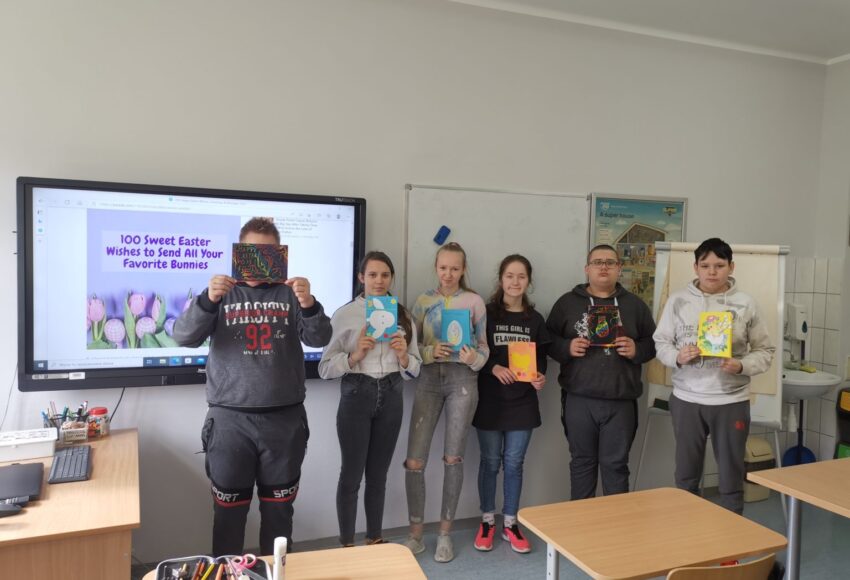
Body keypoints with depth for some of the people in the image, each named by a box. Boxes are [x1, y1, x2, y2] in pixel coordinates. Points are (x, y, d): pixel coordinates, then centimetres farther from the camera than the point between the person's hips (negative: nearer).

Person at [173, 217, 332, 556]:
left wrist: (309, 305, -27)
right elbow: (184, 337, -7)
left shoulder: (291, 293, 5)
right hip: (230, 420, 0)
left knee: (278, 508, 13)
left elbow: (320, 338, -7)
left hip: (285, 419, 1)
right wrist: (207, 301, -26)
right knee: (228, 510, 9)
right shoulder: (222, 294, 5)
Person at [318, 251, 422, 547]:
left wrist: (402, 355, -11)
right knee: (352, 473, 3)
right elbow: (325, 368, -6)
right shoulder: (344, 314, -4)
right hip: (356, 396, -3)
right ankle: (347, 544, 19)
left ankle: (375, 539, 30)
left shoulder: (403, 316, 7)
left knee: (379, 473, 14)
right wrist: (356, 355, -21)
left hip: (391, 397, 4)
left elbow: (414, 369, 9)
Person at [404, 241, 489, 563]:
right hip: (429, 378, 2)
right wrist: (431, 352, -13)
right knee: (414, 461, -3)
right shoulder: (423, 301, 7)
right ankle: (415, 534, 15)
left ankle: (445, 534, 23)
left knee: (453, 457, 7)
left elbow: (483, 346, 4)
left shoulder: (474, 302, 2)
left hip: (462, 379, -1)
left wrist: (475, 358, -18)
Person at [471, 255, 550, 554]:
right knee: (490, 461, 8)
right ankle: (487, 522, 24)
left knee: (514, 462, 9)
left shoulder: (535, 319, 6)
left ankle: (510, 524, 23)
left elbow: (541, 359, 10)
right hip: (490, 400, -2)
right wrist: (495, 368, -20)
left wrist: (540, 377, -10)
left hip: (523, 401, 2)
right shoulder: (486, 314, -4)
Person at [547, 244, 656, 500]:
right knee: (582, 462, 12)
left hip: (621, 401, 0)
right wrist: (567, 347, -12)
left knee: (616, 464, 8)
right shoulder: (567, 302, 6)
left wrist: (637, 350, -8)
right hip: (579, 399, 0)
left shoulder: (634, 304, 9)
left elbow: (653, 342, 12)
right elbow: (548, 340, 7)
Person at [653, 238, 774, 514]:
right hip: (686, 399, 1)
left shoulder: (746, 304, -2)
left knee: (731, 475, 12)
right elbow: (661, 342, 4)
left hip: (731, 401, -1)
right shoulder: (678, 300, -1)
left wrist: (741, 366, -16)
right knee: (686, 473, 15)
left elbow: (765, 350, 2)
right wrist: (677, 357, -16)